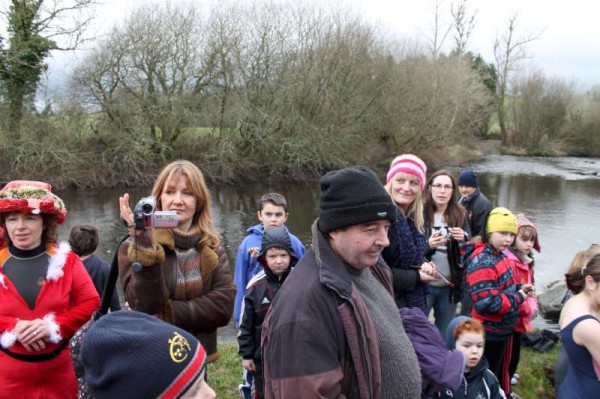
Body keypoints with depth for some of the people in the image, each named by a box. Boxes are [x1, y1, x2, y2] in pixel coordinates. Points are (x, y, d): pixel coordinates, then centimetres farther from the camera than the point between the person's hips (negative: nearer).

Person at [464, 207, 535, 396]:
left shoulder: (499, 255, 3)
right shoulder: (482, 262, -28)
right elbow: (487, 304, -33)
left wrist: (519, 288, -2)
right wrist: (518, 298, -21)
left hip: (503, 328, 9)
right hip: (490, 332, -9)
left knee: (501, 369, 27)